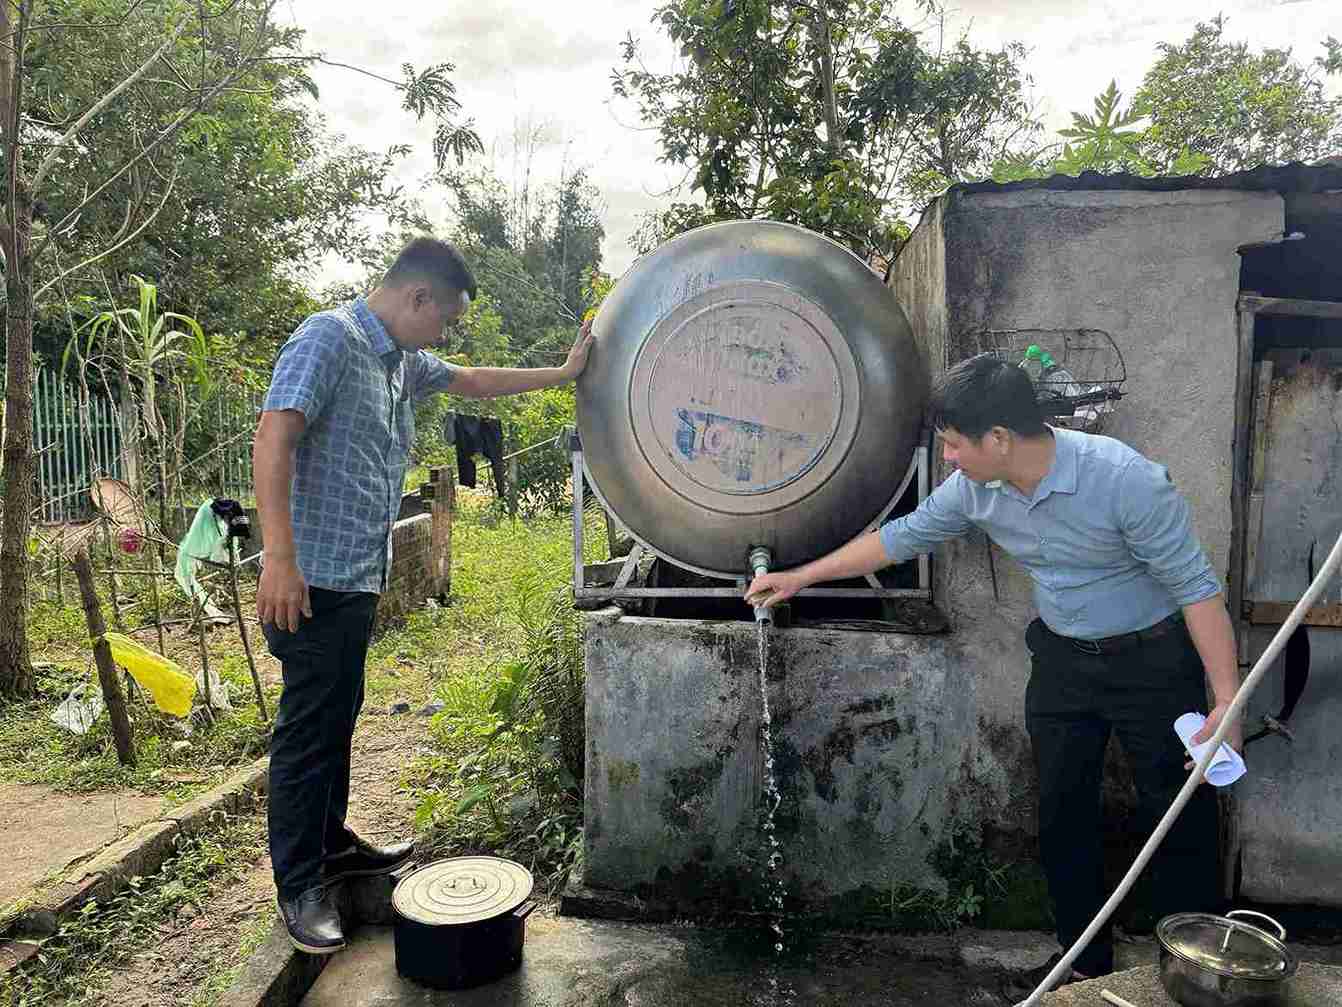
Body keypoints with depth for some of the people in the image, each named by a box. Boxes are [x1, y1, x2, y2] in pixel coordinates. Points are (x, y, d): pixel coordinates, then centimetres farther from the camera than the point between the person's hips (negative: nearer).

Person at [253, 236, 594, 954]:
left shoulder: (403, 361, 16)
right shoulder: (330, 337, -13)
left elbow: (471, 381, 32)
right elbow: (273, 439, -23)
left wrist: (561, 374, 32)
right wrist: (280, 557, -29)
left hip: (360, 578, 9)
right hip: (316, 578, -9)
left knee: (337, 720, 19)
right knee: (307, 729, 0)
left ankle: (330, 845, 35)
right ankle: (299, 885, 13)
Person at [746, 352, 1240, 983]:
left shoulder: (1125, 479, -27)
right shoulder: (975, 488, -10)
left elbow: (1195, 586, -21)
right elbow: (902, 536, 3)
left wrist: (1228, 700, -23)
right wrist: (801, 577, 7)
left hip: (1151, 659, -5)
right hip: (1062, 660, 5)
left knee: (1180, 821, 4)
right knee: (1063, 818, 11)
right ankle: (1088, 967, 29)